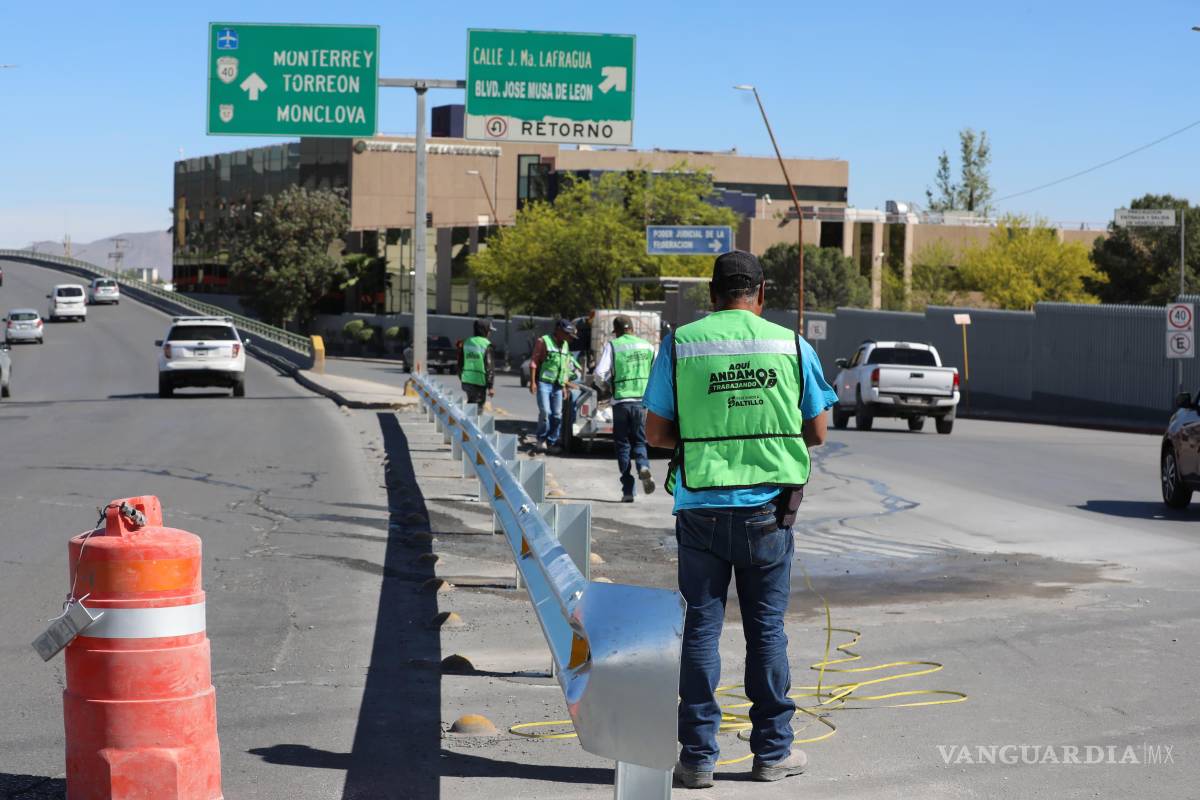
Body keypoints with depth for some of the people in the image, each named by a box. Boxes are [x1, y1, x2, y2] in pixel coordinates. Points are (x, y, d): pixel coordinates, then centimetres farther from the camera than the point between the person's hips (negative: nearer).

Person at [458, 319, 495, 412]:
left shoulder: (466, 343, 9)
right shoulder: (486, 345, -12)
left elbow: (460, 363, 15)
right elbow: (490, 367, -14)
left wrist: (462, 378, 26)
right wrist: (491, 386, -12)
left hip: (466, 381, 7)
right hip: (479, 382, -7)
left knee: (470, 404, 22)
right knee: (478, 407, -1)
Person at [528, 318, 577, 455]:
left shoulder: (565, 345, 17)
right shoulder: (543, 341, -3)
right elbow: (534, 362, -5)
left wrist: (564, 386, 18)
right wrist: (532, 382, -11)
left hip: (557, 386, 6)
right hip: (543, 383, -6)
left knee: (557, 415, 3)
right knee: (545, 411, -16)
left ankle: (551, 443, 11)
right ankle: (541, 440, 0)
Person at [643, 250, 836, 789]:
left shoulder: (680, 345, -2)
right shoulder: (791, 346, 2)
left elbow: (656, 432, 0)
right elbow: (816, 433, 8)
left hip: (702, 508, -1)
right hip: (768, 507, 1)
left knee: (701, 627, 6)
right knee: (767, 628, 10)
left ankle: (698, 756, 8)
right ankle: (772, 751, 18)